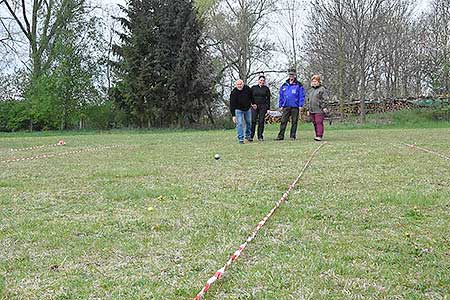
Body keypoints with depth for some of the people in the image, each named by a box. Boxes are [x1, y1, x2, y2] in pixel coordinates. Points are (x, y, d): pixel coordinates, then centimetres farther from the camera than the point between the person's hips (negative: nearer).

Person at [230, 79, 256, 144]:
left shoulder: (247, 88, -13)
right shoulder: (234, 93, -25)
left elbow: (251, 96, 9)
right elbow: (232, 105, -25)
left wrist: (253, 103, 17)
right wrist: (233, 115, -28)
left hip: (247, 109, 4)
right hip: (238, 110, -4)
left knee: (249, 122, 13)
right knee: (239, 124, -11)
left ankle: (248, 136, 32)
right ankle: (241, 139, -5)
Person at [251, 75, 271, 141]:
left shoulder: (266, 89, 11)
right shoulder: (253, 88, 11)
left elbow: (268, 99, 9)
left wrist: (267, 107, 0)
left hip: (263, 107, 0)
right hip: (254, 106, 0)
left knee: (261, 121, 0)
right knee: (253, 121, -8)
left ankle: (260, 136, 5)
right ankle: (251, 136, -4)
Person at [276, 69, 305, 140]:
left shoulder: (299, 85, 2)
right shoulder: (284, 85, 12)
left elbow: (301, 96, -1)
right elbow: (281, 96, 14)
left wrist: (300, 105, -9)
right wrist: (280, 106, 8)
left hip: (295, 107, -2)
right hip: (286, 106, 2)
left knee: (294, 122, 4)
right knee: (283, 121, -3)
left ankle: (293, 136, 10)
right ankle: (281, 136, -2)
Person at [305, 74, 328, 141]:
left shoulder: (322, 89, -1)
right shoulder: (310, 90, 19)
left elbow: (325, 99, -7)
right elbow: (307, 100, 21)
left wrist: (324, 107, -14)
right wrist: (308, 109, 15)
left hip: (319, 110, -7)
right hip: (312, 110, 7)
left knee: (319, 123, -12)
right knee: (315, 124, 8)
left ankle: (319, 136, -15)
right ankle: (317, 135, 13)